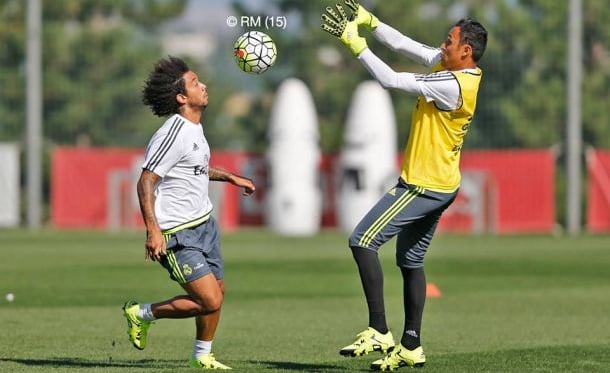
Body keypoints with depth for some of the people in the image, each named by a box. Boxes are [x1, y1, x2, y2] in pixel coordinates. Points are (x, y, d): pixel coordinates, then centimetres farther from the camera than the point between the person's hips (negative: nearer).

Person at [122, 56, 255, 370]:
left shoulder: (194, 126, 8)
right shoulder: (174, 134, -22)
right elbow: (145, 182, -23)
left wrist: (229, 177, 33)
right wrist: (153, 230, -30)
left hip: (203, 223, 9)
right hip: (177, 235, -9)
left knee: (218, 291, 14)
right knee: (210, 301, -13)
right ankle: (142, 314, 5)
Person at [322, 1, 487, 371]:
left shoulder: (453, 85, -23)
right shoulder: (453, 69, 4)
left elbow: (393, 80, -25)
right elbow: (407, 45, 10)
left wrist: (357, 44, -21)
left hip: (423, 186, -10)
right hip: (440, 186, 10)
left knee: (363, 241, -12)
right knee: (411, 261, 17)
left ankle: (379, 332, -13)